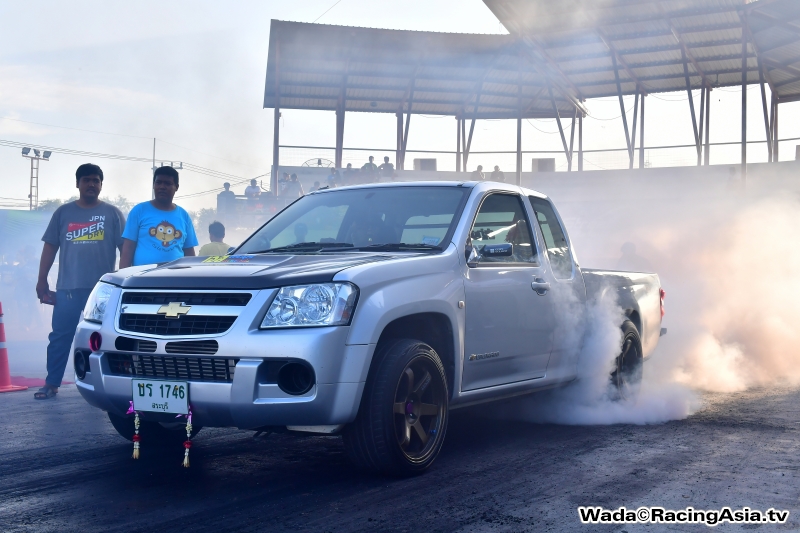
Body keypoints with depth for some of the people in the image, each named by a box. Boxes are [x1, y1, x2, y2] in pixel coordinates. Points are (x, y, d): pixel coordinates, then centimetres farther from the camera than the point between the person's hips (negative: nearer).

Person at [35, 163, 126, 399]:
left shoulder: (112, 213, 6)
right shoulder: (63, 212, 10)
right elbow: (50, 247, 10)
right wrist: (42, 280, 4)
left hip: (103, 288, -1)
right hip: (68, 287, 1)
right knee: (60, 336, 1)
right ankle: (51, 383, 7)